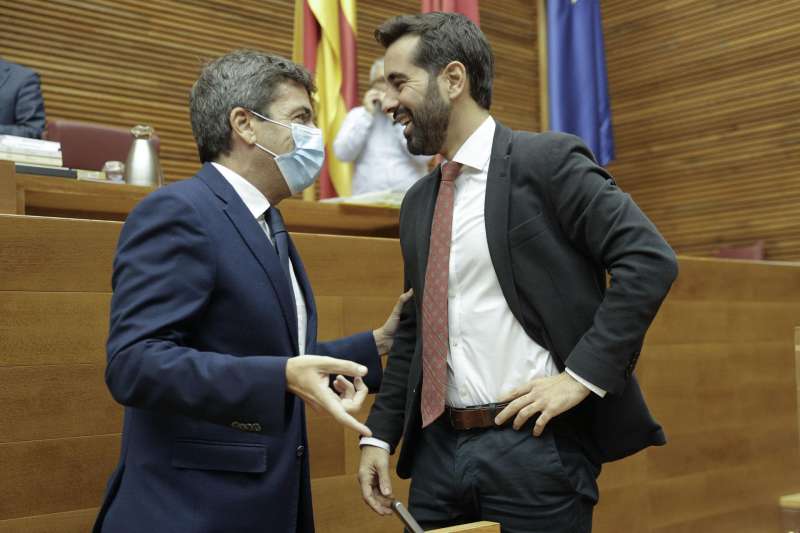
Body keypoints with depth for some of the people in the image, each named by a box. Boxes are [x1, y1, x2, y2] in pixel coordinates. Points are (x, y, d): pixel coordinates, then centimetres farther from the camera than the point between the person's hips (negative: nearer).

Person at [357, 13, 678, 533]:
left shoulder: (548, 160, -7)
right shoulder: (418, 202, 13)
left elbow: (650, 260, -13)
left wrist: (581, 375, -17)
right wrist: (380, 433, 12)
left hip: (534, 446, -6)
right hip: (438, 448, 6)